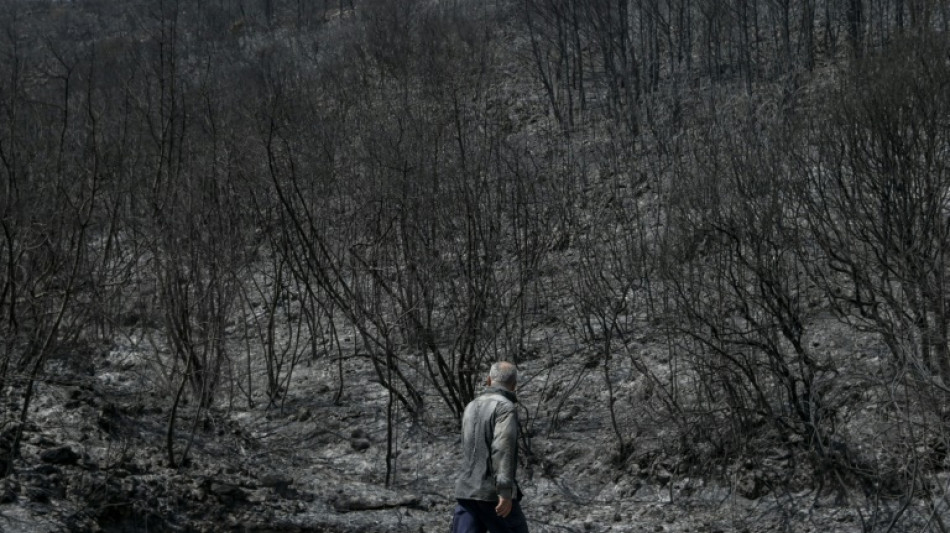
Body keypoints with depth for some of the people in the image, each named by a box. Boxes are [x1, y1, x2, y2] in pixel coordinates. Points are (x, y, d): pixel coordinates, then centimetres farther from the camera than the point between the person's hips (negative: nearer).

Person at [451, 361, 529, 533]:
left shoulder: (471, 407, 16)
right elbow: (503, 448, -22)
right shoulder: (505, 407, -9)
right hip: (494, 493, -7)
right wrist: (505, 492, -27)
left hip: (466, 491, 7)